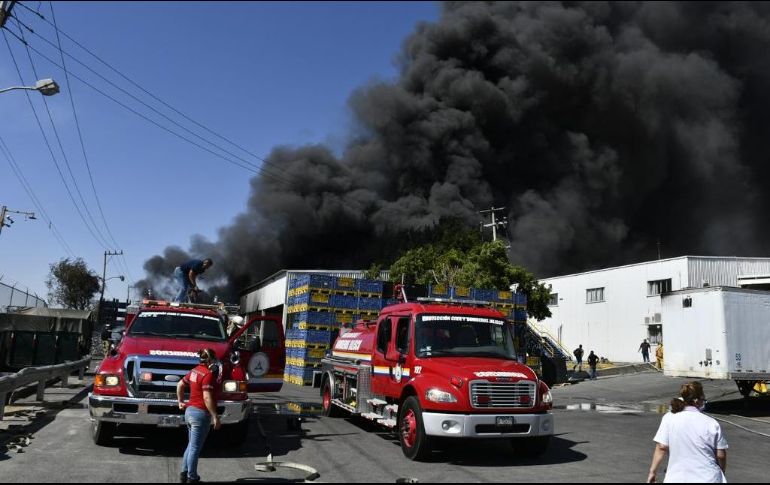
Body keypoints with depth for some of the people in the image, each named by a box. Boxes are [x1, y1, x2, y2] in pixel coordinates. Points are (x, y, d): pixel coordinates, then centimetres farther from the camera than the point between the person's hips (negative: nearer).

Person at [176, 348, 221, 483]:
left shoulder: (194, 371, 9)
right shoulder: (208, 374, -19)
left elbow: (180, 385, 21)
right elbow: (207, 398, -24)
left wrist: (180, 401, 29)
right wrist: (215, 416, -21)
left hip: (190, 410, 9)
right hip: (200, 413, -9)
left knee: (191, 445, 20)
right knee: (195, 448, 0)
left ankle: (184, 473, 26)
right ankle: (191, 478, 8)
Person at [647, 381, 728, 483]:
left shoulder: (669, 418, -3)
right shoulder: (712, 423, -3)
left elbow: (661, 447, -7)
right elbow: (721, 455, 2)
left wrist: (653, 471, 1)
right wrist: (721, 474, 20)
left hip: (677, 478, 0)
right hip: (708, 478, 0)